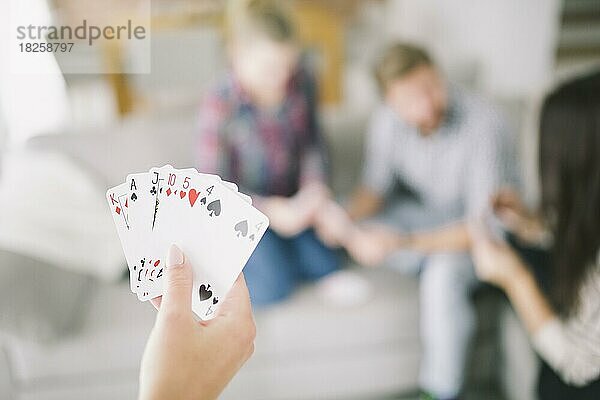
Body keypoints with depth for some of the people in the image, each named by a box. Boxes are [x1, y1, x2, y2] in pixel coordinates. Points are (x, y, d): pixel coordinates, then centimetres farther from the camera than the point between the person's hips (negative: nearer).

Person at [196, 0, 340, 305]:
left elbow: (312, 140, -1)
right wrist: (271, 211, -30)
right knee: (275, 286, -12)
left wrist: (314, 185, -17)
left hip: (288, 200, 5)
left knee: (325, 267, -2)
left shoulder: (301, 81, -18)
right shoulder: (220, 107, -31)